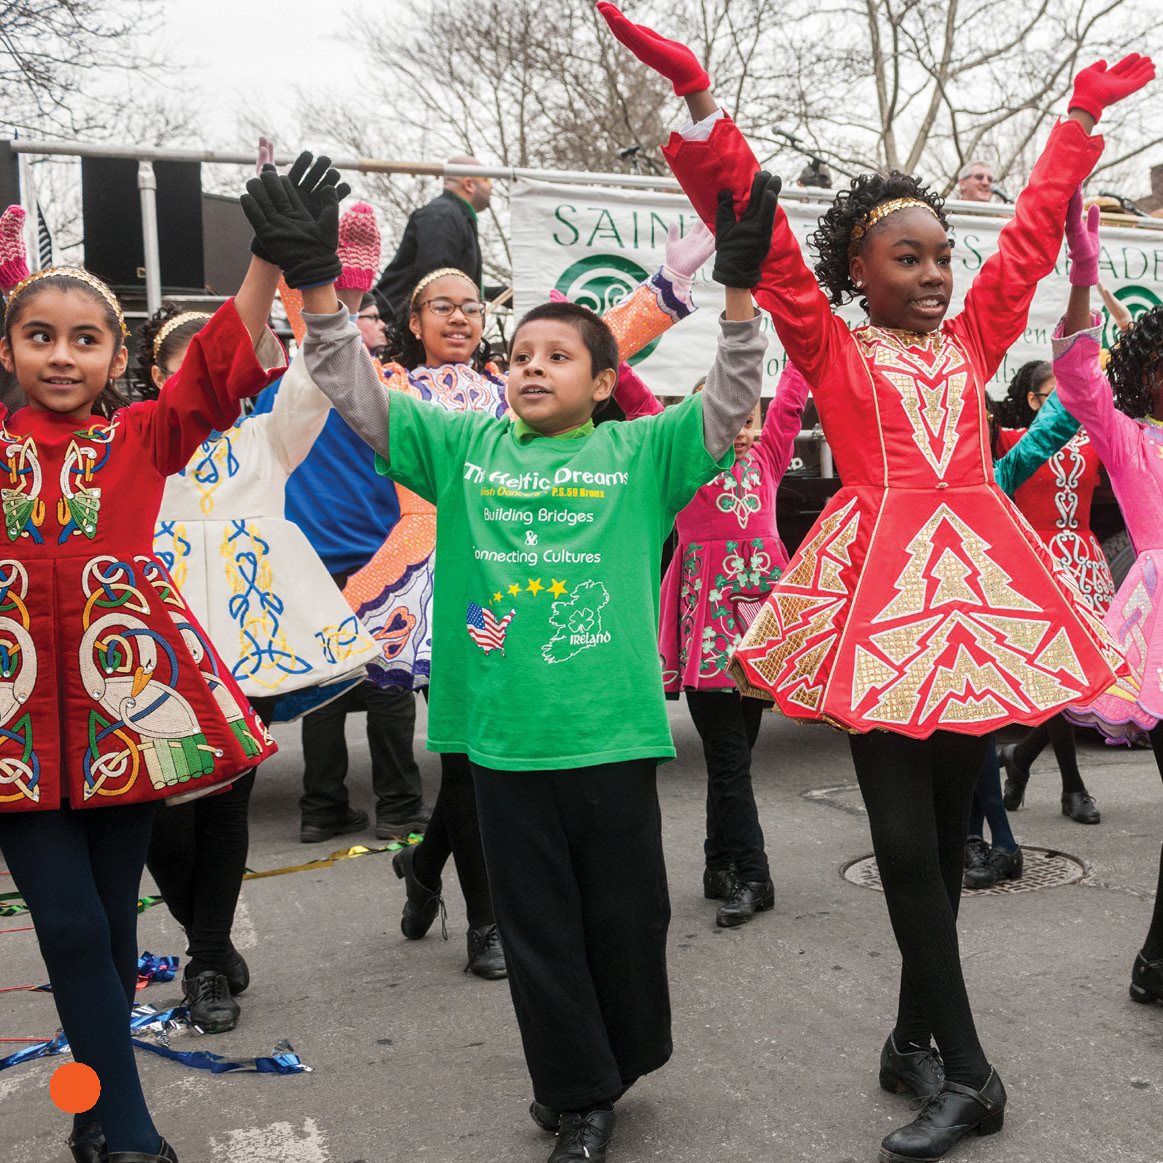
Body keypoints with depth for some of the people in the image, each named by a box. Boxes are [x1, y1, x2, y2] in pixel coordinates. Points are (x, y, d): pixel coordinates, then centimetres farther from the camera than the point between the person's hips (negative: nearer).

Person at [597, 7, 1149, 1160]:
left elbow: (1031, 232, 28)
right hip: (880, 587, -4)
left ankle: (915, 1040, 23)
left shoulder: (971, 339, 18)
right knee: (904, 834, -7)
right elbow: (758, 234, 1)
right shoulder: (830, 348, 7)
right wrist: (695, 94, -3)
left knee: (949, 824, 8)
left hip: (974, 581, 5)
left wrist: (1082, 115, 36)